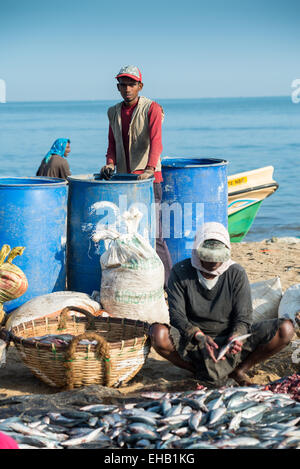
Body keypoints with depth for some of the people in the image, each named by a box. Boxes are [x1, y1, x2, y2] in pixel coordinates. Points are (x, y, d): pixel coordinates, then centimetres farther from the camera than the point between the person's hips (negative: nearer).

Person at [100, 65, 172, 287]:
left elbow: (156, 140, -19)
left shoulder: (152, 108, -5)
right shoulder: (114, 112, 13)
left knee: (153, 233, -9)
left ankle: (168, 283, -1)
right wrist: (110, 163, -3)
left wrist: (149, 169, -34)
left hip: (148, 178, -6)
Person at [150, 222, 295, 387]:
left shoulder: (237, 273, -5)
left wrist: (236, 337, -31)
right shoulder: (180, 272, -8)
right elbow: (177, 316, -13)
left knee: (285, 329, -18)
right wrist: (200, 337, -32)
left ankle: (238, 369, -4)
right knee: (158, 334, -35)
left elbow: (243, 317, -7)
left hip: (230, 339, 1)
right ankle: (201, 372, -10)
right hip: (193, 343, -1)